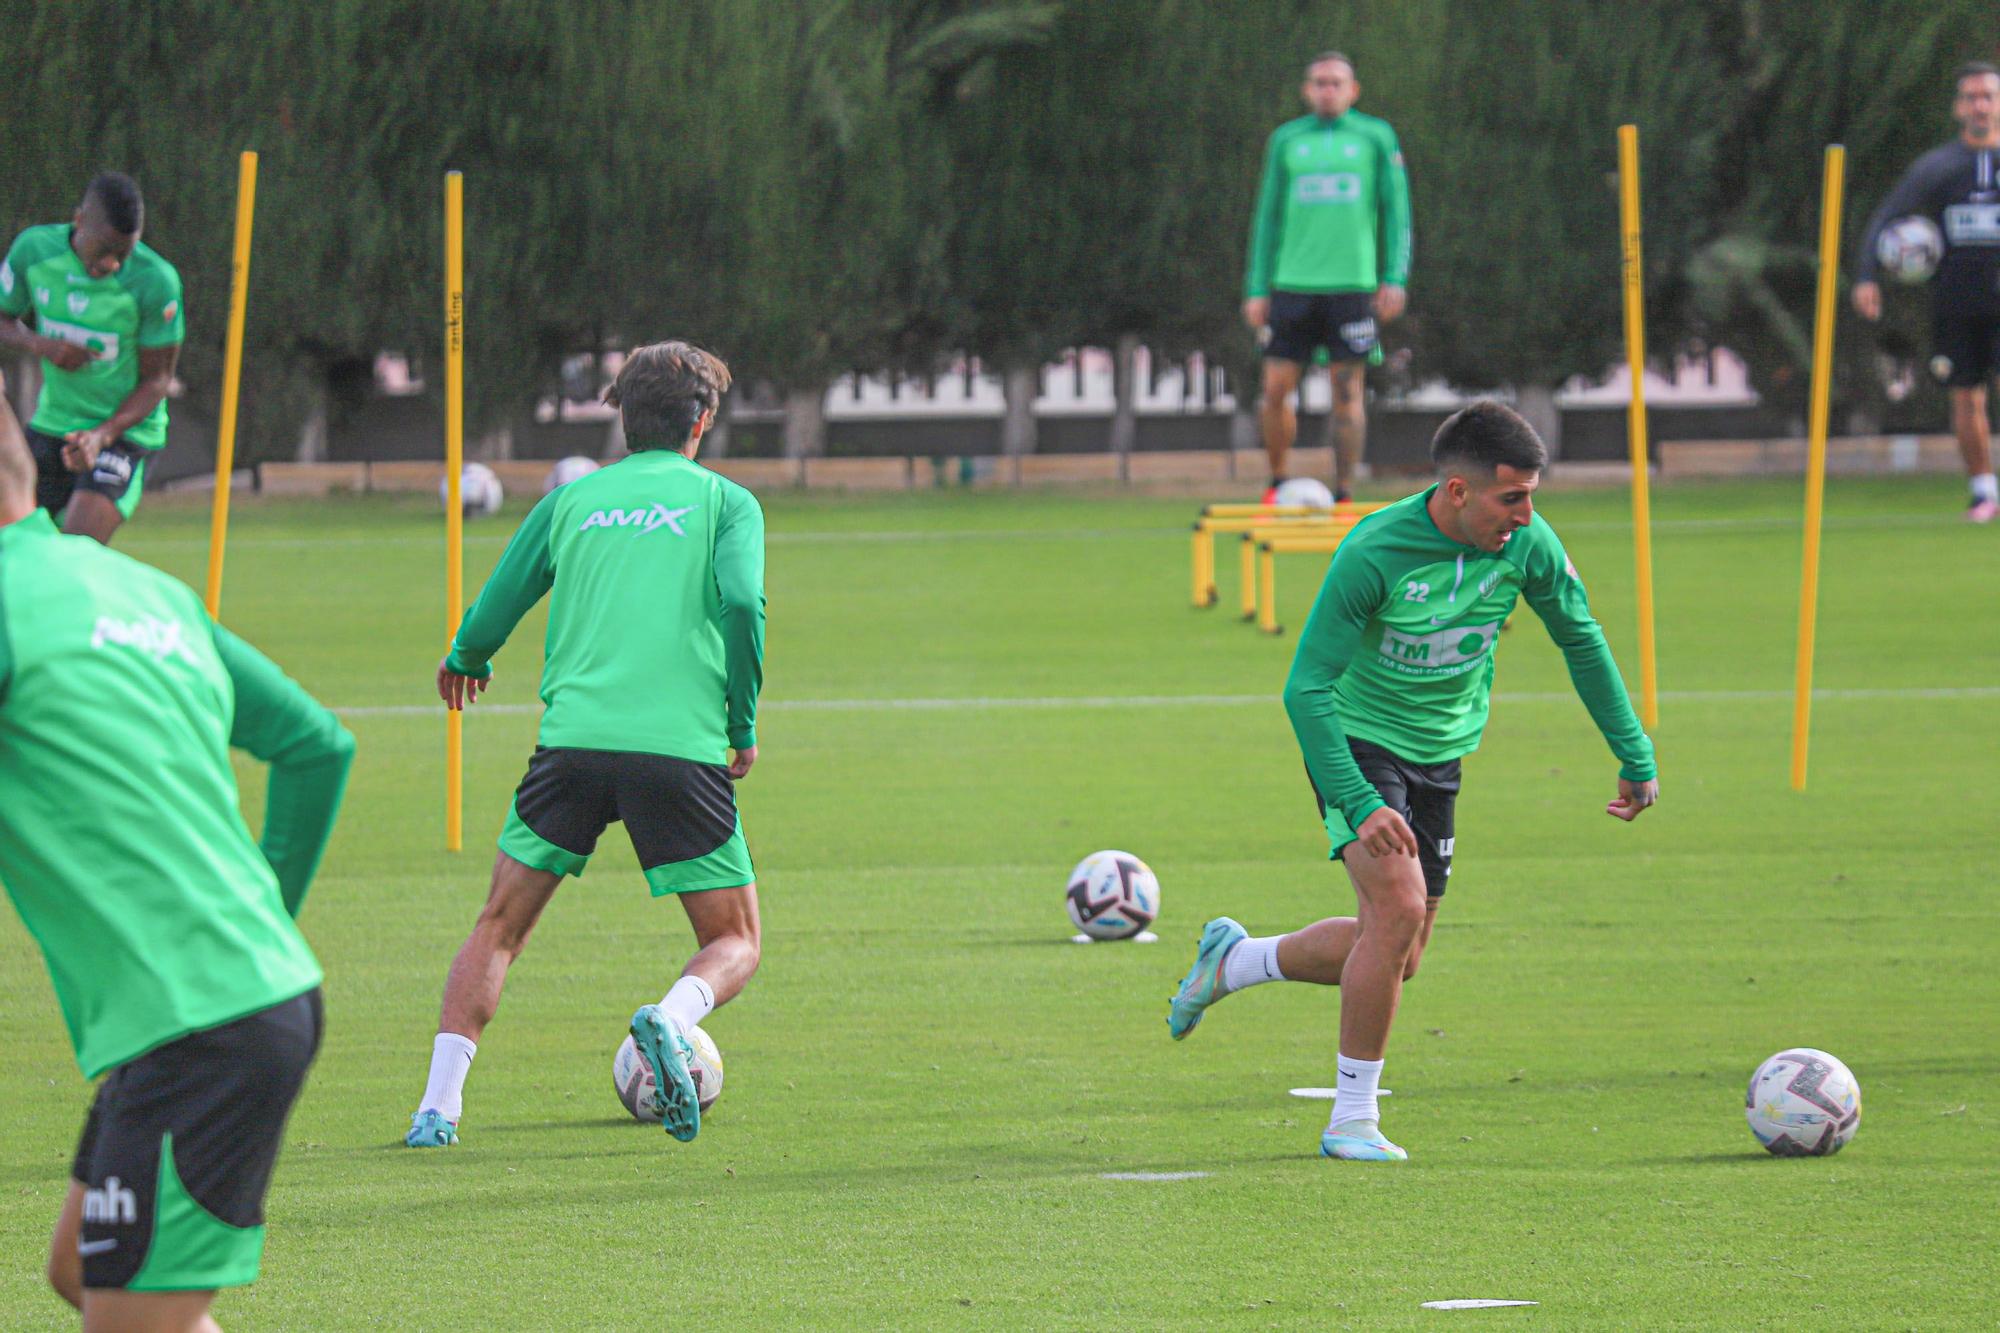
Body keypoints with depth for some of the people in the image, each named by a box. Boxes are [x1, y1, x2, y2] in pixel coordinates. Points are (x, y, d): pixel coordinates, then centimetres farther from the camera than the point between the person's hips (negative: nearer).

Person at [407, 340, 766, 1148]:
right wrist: (742, 726, 3)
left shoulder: (572, 500, 17)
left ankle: (439, 1103, 1)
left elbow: (491, 614, 16)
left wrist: (465, 662, 39)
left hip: (574, 740, 2)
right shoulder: (724, 502, 10)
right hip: (681, 746, -2)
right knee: (734, 943, 10)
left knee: (500, 928, 15)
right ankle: (672, 1019, -23)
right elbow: (741, 604, -7)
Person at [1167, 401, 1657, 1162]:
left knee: (1395, 960, 8)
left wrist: (1635, 754, 8)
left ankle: (1231, 962, 34)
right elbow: (1306, 687, -25)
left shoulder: (1527, 544, -12)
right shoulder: (1373, 552, -27)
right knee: (1399, 905, -25)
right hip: (1356, 741, -6)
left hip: (1439, 757, 6)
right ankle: (1352, 1120, -12)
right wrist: (1359, 805, -34)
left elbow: (1580, 640, 7)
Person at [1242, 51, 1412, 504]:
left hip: (1352, 284, -1)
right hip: (1294, 284, 2)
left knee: (1348, 390, -1)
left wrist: (1395, 278, -4)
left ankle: (1344, 496, 5)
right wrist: (1257, 289, 7)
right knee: (1276, 389, -2)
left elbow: (1396, 211, 6)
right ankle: (1277, 486, 15)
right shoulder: (1286, 140, 10)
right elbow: (1268, 216, 12)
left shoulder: (1376, 138, 6)